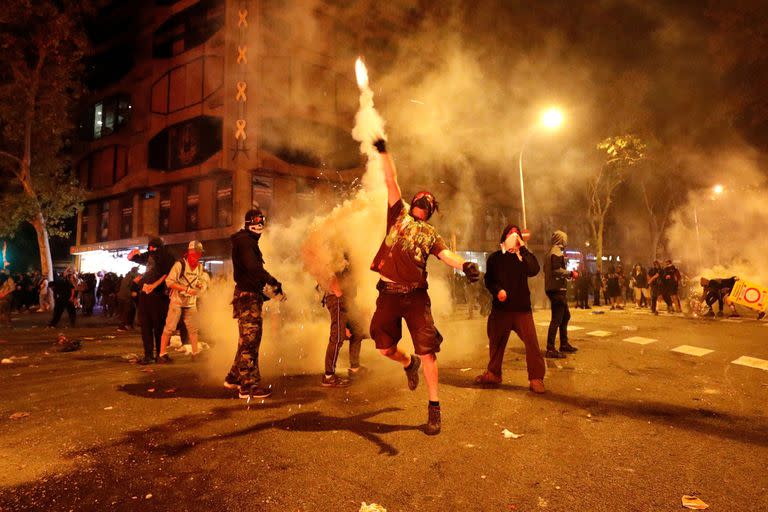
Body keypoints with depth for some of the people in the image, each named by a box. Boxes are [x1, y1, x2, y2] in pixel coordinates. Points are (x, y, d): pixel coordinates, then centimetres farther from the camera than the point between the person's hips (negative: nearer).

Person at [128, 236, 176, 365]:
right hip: (144, 294, 6)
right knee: (145, 325, 5)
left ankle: (161, 353, 5)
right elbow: (130, 258, 26)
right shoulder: (148, 256, 15)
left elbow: (167, 274, -15)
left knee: (158, 325, -3)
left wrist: (154, 285, -24)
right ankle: (148, 355, 10)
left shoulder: (166, 257, -3)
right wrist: (133, 252, 3)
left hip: (158, 295, -6)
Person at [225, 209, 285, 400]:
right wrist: (273, 282, -25)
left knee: (248, 340, 16)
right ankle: (249, 386, -4)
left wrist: (264, 288, 12)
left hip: (251, 296, 10)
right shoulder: (244, 241, -10)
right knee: (250, 341, -8)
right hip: (247, 296, -10)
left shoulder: (250, 242, 23)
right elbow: (253, 267, -25)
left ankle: (234, 378, 26)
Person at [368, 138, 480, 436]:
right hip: (388, 294, 1)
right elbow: (391, 182, 11)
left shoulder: (431, 234, 13)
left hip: (415, 296, -1)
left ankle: (434, 407, 8)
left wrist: (465, 265, -26)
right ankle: (409, 365, 41)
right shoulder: (399, 215, 15)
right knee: (385, 348, 7)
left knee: (427, 351, -5)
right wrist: (383, 151, 9)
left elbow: (446, 255, -5)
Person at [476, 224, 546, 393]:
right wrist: (497, 290, -14)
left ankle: (536, 378, -1)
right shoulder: (495, 258, 8)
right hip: (500, 308, 1)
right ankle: (493, 374, 30)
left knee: (532, 342, -11)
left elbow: (533, 270, -14)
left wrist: (523, 249, -15)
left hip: (522, 308, -1)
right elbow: (489, 280, 5)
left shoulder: (524, 256, 6)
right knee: (496, 342, 12)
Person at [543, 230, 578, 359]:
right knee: (557, 319, -9)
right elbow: (557, 270, -22)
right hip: (557, 289, -10)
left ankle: (564, 344, 28)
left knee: (565, 316, 19)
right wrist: (570, 273, -10)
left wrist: (568, 273, 21)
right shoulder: (557, 252, -12)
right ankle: (550, 349, -8)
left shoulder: (550, 252, 18)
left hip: (553, 288, 10)